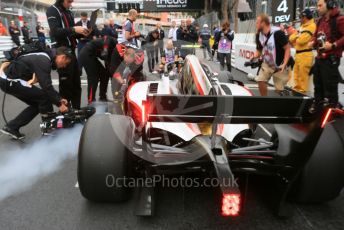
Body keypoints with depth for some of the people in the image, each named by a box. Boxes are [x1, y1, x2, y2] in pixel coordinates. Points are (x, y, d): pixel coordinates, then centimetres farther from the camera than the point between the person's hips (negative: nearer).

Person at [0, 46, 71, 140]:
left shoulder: (44, 58, 11)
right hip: (9, 81, -10)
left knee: (37, 104, 12)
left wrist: (59, 98, 12)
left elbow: (47, 84, 16)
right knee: (44, 96, -11)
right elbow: (46, 87, -25)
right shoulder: (43, 61, -21)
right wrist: (59, 104, -17)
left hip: (8, 80, 10)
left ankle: (11, 127, 17)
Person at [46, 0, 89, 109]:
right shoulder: (52, 10, -5)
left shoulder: (68, 12, 18)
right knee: (65, 84, -4)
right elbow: (55, 32, -18)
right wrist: (74, 29, -26)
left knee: (76, 84, 9)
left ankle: (77, 109, 18)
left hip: (71, 51, 7)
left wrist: (82, 33, 1)